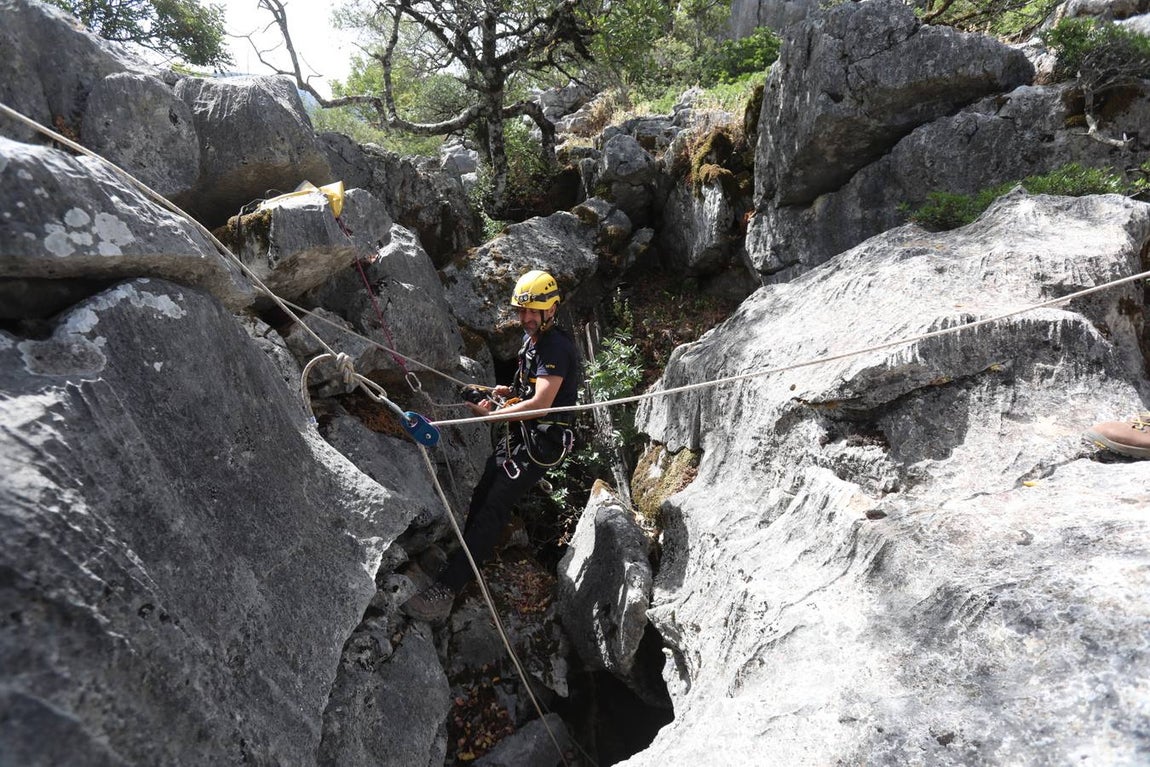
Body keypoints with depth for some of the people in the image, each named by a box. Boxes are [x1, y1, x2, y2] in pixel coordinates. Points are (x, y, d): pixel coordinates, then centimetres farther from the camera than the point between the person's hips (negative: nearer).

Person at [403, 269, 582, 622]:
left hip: (539, 443, -10)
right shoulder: (534, 339, 14)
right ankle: (466, 563, 27)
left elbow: (541, 403, -26)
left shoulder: (556, 348, -17)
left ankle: (444, 592, -16)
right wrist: (509, 392, 9)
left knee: (491, 510, -15)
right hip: (518, 435, 10)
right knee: (480, 499, 11)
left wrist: (492, 414, -22)